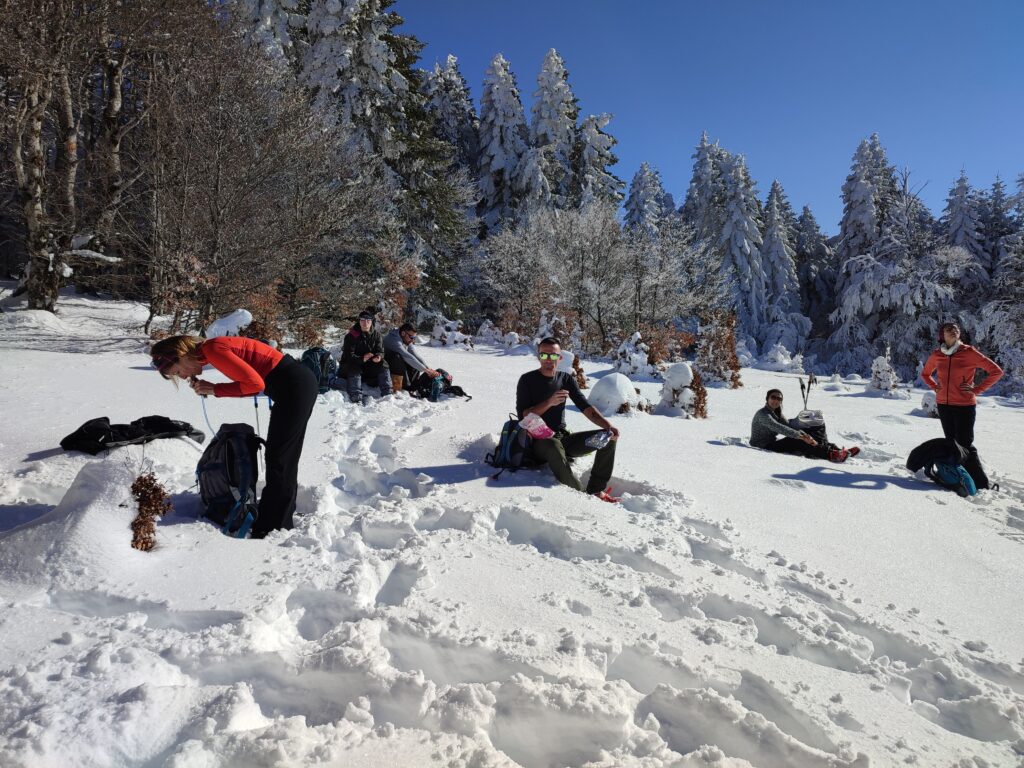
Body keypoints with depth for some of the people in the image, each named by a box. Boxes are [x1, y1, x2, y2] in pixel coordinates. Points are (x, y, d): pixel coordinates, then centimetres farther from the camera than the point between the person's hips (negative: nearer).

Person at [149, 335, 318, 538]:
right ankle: (282, 520, 31)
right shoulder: (213, 349, 13)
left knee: (278, 460, -1)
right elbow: (248, 384, 13)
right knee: (285, 457, 18)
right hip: (299, 383, 10)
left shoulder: (213, 349, -15)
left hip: (295, 386, -10)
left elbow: (256, 383, -19)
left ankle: (270, 530, 9)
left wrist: (215, 390, -9)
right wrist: (210, 389, 2)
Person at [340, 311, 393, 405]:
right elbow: (348, 355, -22)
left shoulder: (376, 334, 0)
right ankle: (357, 398, -45)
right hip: (351, 365, -4)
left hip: (370, 365, 4)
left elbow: (380, 350, -2)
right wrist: (362, 359, -40)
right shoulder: (351, 336, -14)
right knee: (354, 369, -35)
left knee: (383, 365, -18)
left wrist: (379, 357, -28)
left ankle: (387, 394, -22)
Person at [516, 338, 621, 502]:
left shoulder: (566, 379, 11)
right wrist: (549, 403, -23)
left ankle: (596, 490, -11)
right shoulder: (527, 380, -2)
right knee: (554, 446, -41)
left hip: (564, 438, 5)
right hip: (539, 441, -5)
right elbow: (523, 416, -10)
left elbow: (585, 406, 2)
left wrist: (607, 425, -14)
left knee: (609, 437, -10)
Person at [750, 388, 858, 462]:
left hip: (773, 443, 8)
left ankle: (840, 451, -14)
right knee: (796, 442, -25)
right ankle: (830, 455, -37)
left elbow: (789, 426, 4)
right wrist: (801, 436, -33)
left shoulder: (776, 413, 15)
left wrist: (805, 435, -13)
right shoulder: (763, 414, -15)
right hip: (763, 446, -8)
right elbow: (779, 428, -27)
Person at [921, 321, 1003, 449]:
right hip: (943, 405, 4)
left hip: (965, 406, -4)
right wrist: (935, 387, 8)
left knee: (964, 444, -5)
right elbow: (925, 373, 24)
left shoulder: (969, 352, -7)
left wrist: (977, 390, -9)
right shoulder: (936, 355, 4)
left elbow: (996, 372, -5)